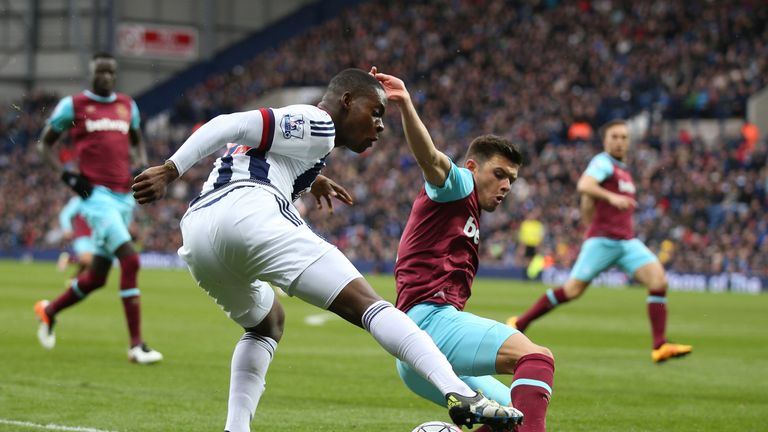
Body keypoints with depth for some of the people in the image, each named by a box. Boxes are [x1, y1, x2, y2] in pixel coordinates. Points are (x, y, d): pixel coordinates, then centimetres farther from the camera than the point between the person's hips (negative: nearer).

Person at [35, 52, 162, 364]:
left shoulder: (127, 105, 15)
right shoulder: (73, 105, 1)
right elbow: (45, 143, 9)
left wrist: (141, 163, 9)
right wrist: (65, 175, -5)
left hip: (124, 197, 6)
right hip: (97, 195, -6)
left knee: (97, 276, 12)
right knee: (130, 260, -21)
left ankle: (49, 310, 39)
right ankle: (136, 345, -19)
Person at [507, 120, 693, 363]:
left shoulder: (623, 170, 22)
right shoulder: (603, 163, -4)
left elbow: (587, 205, 31)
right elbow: (583, 186, -26)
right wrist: (611, 197, -39)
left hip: (627, 241, 7)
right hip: (602, 240, -7)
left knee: (658, 279, -13)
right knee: (573, 289, -6)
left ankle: (660, 346, -19)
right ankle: (520, 323, 12)